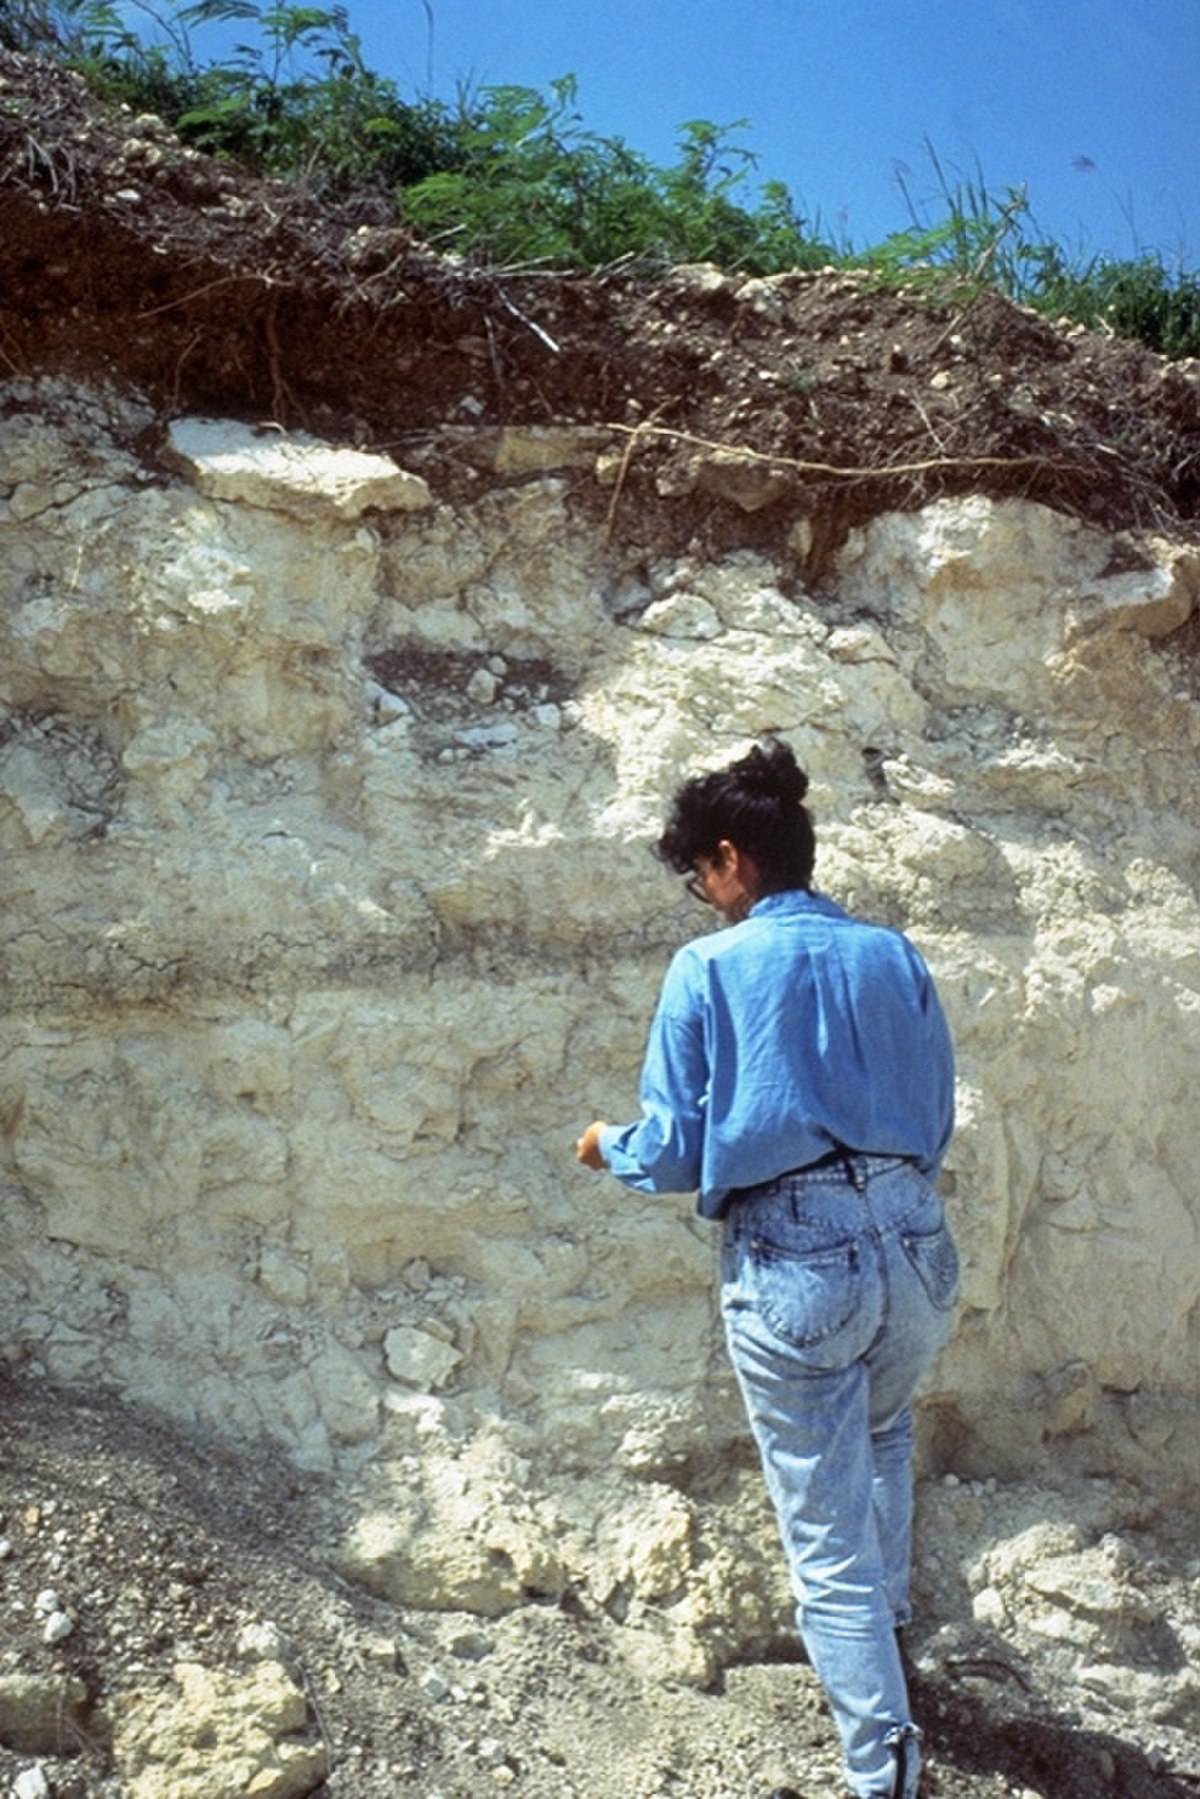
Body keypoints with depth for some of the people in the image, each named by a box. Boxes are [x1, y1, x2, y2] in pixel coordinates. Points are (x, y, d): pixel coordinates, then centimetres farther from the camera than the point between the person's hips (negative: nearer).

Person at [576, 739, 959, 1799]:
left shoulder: (708, 969, -3)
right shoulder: (894, 956, 7)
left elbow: (675, 1154, -4)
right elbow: (935, 1124, 14)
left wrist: (608, 1146, 17)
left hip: (791, 1267, -4)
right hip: (918, 1249, 5)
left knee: (829, 1538, 9)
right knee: (884, 1428, 36)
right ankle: (886, 1618, 47)